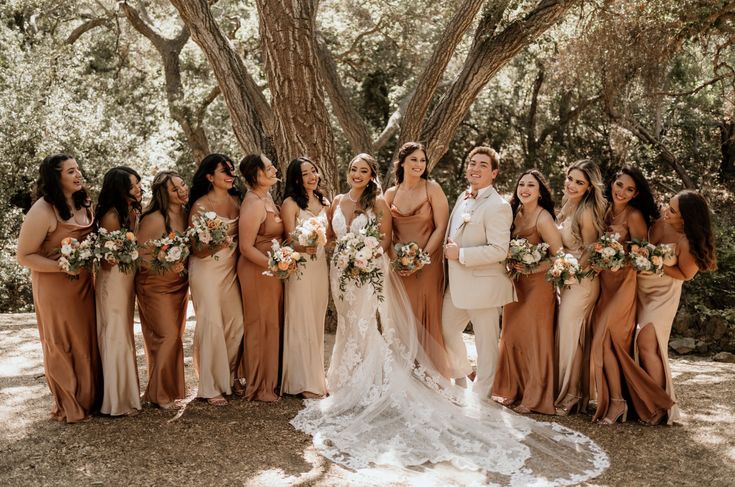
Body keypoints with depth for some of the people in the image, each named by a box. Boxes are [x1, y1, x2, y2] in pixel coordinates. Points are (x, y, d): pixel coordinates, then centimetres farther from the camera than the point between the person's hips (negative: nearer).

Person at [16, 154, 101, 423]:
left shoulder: (82, 205, 3)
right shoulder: (43, 211, -19)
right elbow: (24, 256, -16)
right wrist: (63, 267, -23)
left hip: (84, 285, 7)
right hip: (55, 288, -7)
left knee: (88, 341, 15)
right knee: (63, 345, 8)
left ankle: (89, 397, 33)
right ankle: (68, 405, 25)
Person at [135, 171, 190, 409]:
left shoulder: (186, 213, 2)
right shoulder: (154, 219, -20)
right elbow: (139, 253, -17)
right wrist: (165, 266, -25)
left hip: (180, 284, 7)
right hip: (156, 285, -7)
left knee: (176, 336, 14)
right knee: (166, 336, -6)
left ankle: (172, 387, 28)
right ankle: (159, 394, 8)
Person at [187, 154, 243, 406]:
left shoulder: (236, 200, 7)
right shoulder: (200, 205, -8)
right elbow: (196, 248, -9)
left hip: (231, 269, 5)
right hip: (207, 269, -5)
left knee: (236, 323, 3)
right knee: (211, 324, -7)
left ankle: (227, 378, 20)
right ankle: (211, 387, 3)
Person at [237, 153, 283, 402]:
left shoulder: (267, 197, 8)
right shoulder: (253, 204, -20)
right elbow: (246, 247, -21)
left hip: (272, 270, 9)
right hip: (257, 270, -9)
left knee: (273, 325, 17)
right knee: (261, 327, 2)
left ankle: (269, 380, 31)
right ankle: (259, 387, 16)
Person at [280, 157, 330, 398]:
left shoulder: (324, 202, 14)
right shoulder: (290, 203, -5)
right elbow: (290, 240, -10)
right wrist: (304, 248, -29)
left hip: (321, 266, 6)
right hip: (300, 267, -6)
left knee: (317, 322, 11)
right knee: (301, 322, -3)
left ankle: (316, 376, 21)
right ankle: (303, 381, 3)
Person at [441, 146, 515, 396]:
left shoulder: (497, 206, -17)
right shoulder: (462, 198, 10)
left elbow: (499, 250, -24)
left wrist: (460, 254, -21)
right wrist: (449, 250, 9)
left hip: (482, 286, -9)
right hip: (456, 283, 9)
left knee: (485, 342, 7)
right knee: (446, 329, 20)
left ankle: (481, 395, 23)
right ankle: (461, 380, 42)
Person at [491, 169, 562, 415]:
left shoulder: (543, 218, -15)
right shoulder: (515, 213, 4)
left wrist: (530, 269, -16)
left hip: (537, 285, -6)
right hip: (516, 284, 6)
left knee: (534, 339, 2)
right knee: (511, 336, 8)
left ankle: (534, 398, 14)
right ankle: (514, 390, 22)